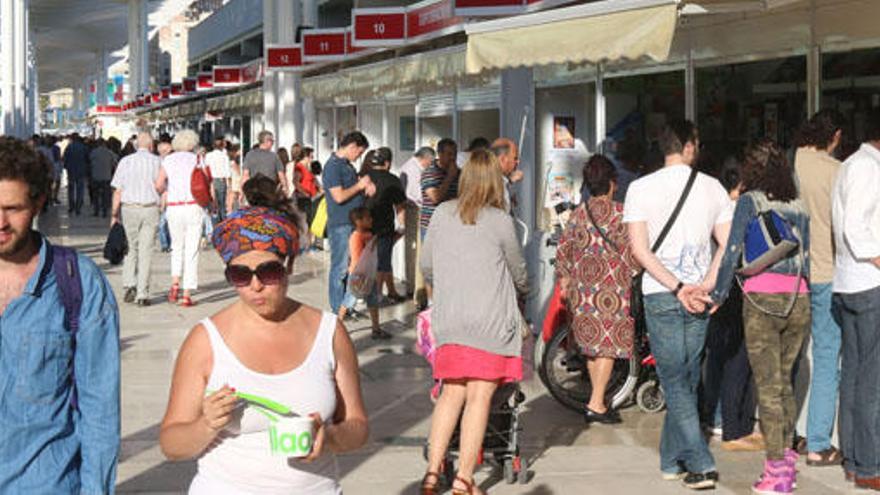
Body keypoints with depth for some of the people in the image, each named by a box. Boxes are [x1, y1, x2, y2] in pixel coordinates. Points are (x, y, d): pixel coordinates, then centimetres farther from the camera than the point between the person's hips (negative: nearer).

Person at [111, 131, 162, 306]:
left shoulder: (126, 161, 2)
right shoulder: (157, 162, 0)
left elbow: (118, 191, 1)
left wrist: (115, 214, 5)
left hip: (129, 208, 1)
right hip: (150, 209, -1)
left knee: (131, 248, 14)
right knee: (146, 251, 2)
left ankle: (129, 285, 0)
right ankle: (142, 294, -1)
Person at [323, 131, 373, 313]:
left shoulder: (347, 165, 13)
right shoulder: (333, 166, -15)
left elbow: (356, 180, 27)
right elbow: (339, 196, -22)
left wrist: (367, 184, 4)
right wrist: (360, 185, -10)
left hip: (354, 223, 9)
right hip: (340, 225, -9)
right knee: (340, 268, -3)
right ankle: (337, 310, 4)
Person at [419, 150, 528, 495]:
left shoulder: (443, 214, 6)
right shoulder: (500, 220, -3)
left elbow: (426, 266, 15)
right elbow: (518, 271, 11)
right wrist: (523, 289, 34)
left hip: (448, 319, 4)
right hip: (491, 320, -4)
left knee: (452, 392, 10)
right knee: (480, 395, -1)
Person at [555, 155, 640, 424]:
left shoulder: (578, 213, 6)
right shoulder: (619, 213, -8)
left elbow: (563, 248, 9)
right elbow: (631, 250, -11)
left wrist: (564, 279, 18)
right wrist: (636, 274, 3)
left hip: (582, 289, 5)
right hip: (611, 290, -5)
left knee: (592, 344, 15)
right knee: (607, 345, -2)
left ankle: (596, 400, 22)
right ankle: (596, 404, -7)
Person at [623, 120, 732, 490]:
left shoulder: (641, 188, -4)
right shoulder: (713, 188, 4)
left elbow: (640, 249, -11)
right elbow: (728, 245, -2)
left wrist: (677, 288, -11)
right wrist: (704, 287, -7)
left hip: (660, 294, -3)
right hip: (700, 296, 3)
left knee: (675, 381, -1)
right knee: (686, 380, 13)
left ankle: (700, 464, -11)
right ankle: (672, 460, 19)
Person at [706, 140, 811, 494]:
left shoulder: (749, 202, -1)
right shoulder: (799, 207, 13)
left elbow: (733, 251, -6)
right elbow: (806, 256, 15)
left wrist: (718, 295, 0)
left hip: (762, 299, -5)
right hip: (798, 299, 5)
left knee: (768, 385, -2)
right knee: (785, 379, 15)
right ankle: (787, 457, 16)